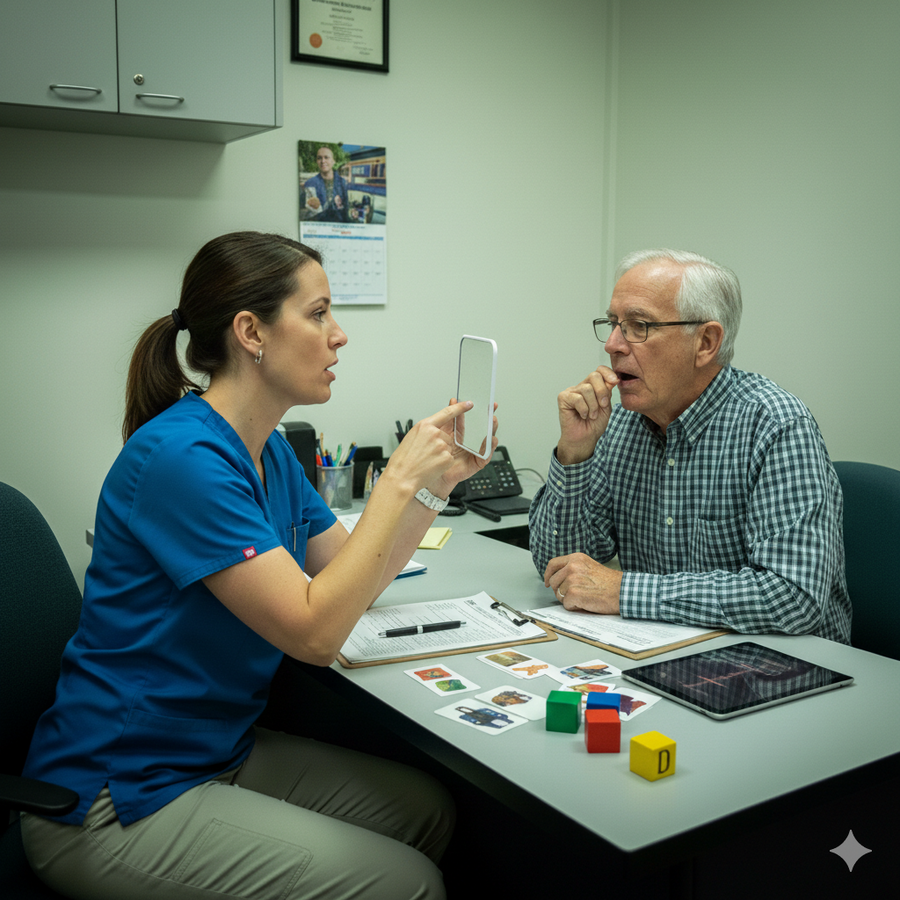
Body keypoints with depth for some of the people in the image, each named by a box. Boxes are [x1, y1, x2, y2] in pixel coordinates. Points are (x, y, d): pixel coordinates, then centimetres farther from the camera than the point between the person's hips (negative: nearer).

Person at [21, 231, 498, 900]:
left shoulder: (268, 450, 5)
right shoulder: (182, 456, -24)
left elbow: (355, 585, 9)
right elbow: (316, 632, -26)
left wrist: (438, 481, -1)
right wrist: (398, 480, -22)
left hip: (222, 750, 9)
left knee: (429, 809, 1)